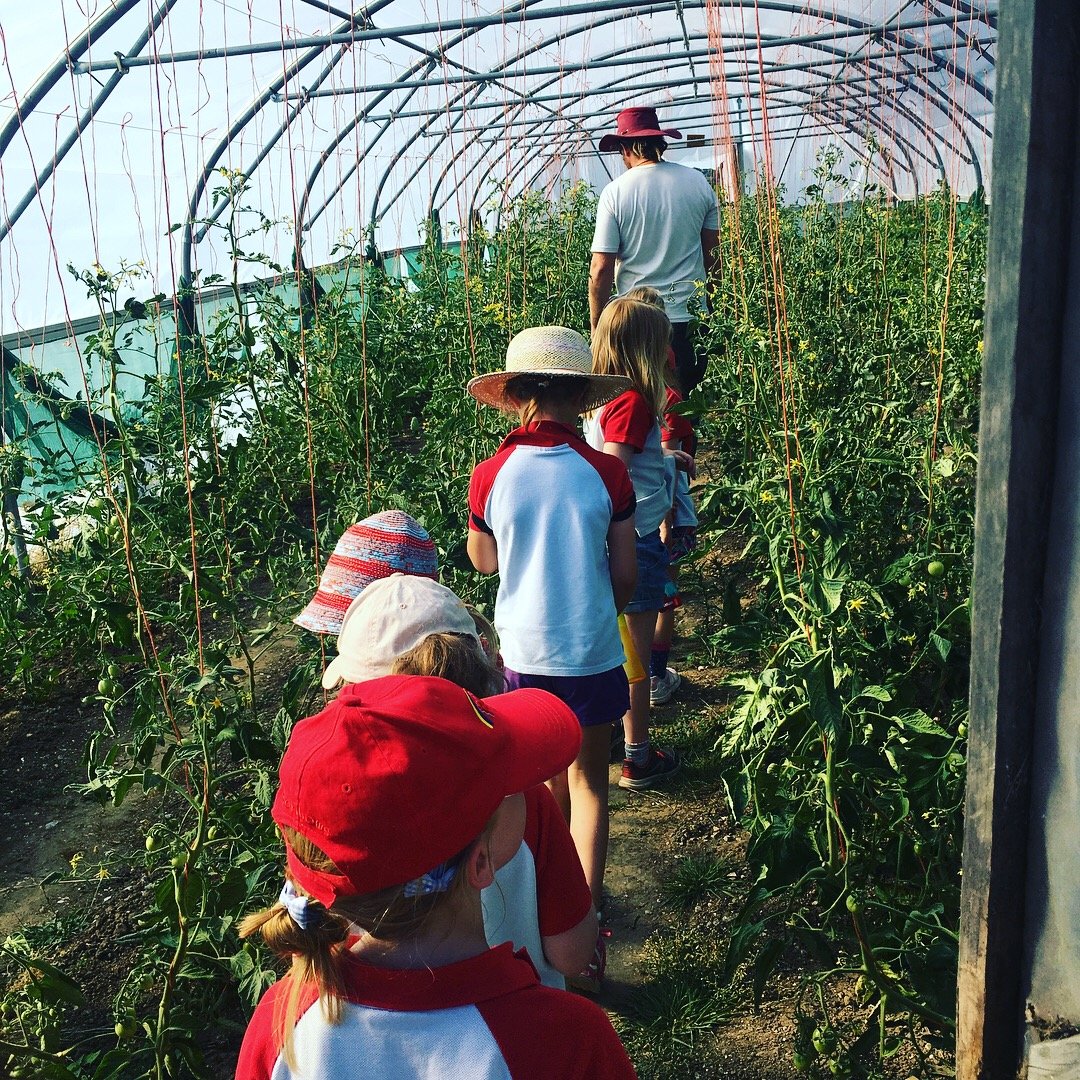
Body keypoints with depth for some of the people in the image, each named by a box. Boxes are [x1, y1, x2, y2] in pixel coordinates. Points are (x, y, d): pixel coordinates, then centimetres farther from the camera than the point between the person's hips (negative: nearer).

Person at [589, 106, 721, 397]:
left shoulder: (615, 192, -7)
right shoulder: (698, 183, 3)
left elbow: (600, 270, -10)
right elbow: (713, 257, 10)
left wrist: (597, 330, 0)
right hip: (692, 318, 3)